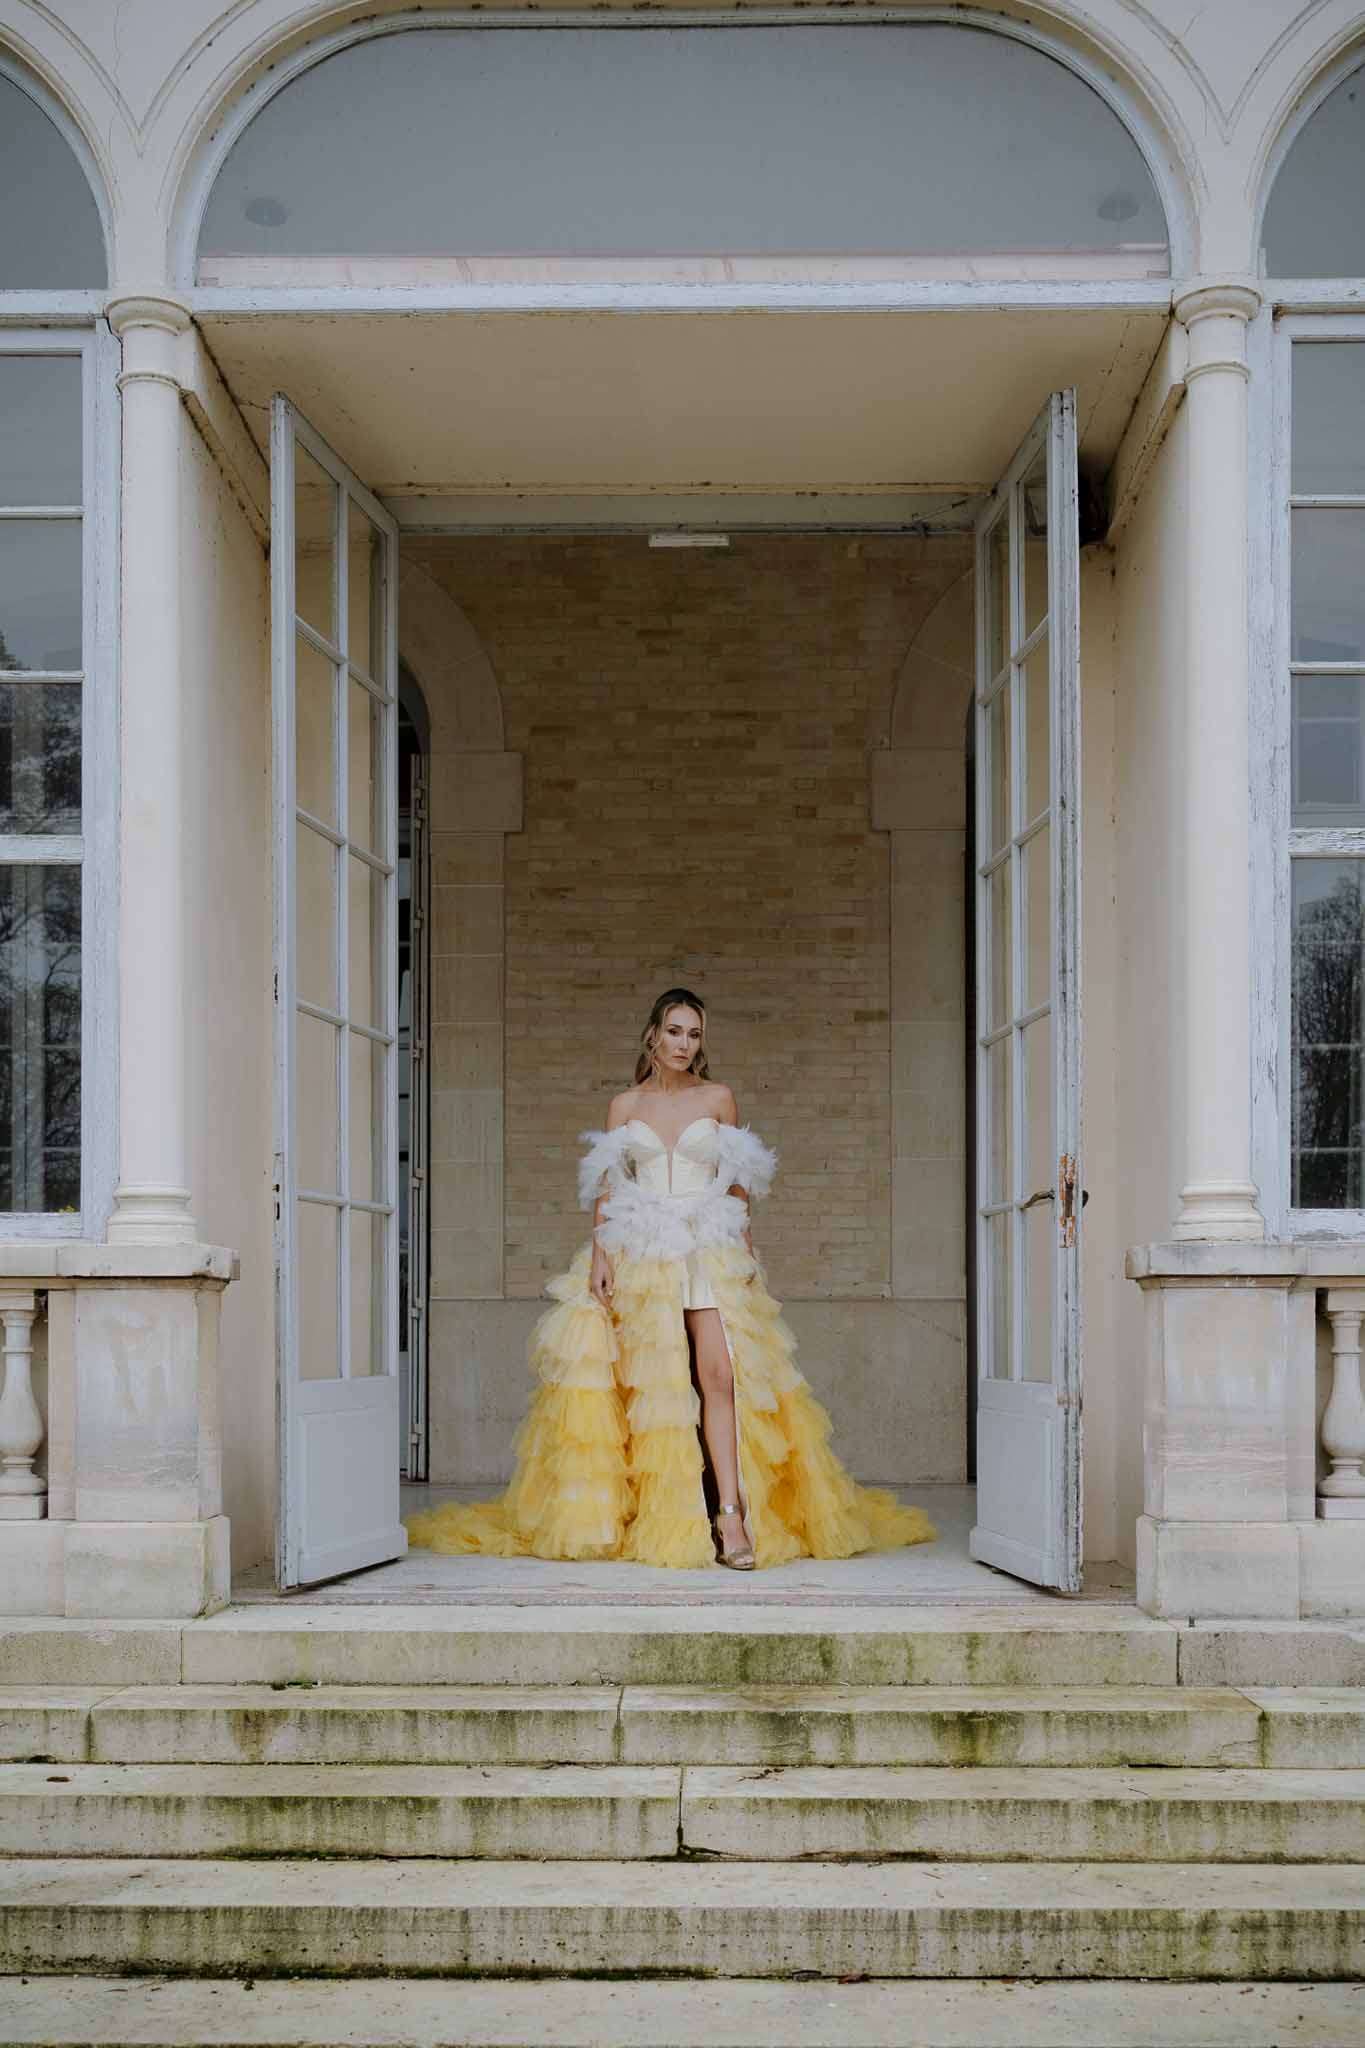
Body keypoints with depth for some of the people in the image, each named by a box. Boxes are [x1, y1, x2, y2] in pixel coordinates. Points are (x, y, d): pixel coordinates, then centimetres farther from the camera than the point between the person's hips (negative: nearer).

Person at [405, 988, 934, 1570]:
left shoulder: (717, 1098, 9)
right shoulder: (624, 1106, 10)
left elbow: (739, 1184, 12)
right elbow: (605, 1190, 8)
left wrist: (745, 1252, 4)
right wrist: (600, 1256, -4)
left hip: (710, 1254, -1)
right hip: (639, 1256, 1)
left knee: (720, 1376, -16)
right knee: (648, 1383, 1)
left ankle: (731, 1516, -22)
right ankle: (652, 1517, 9)